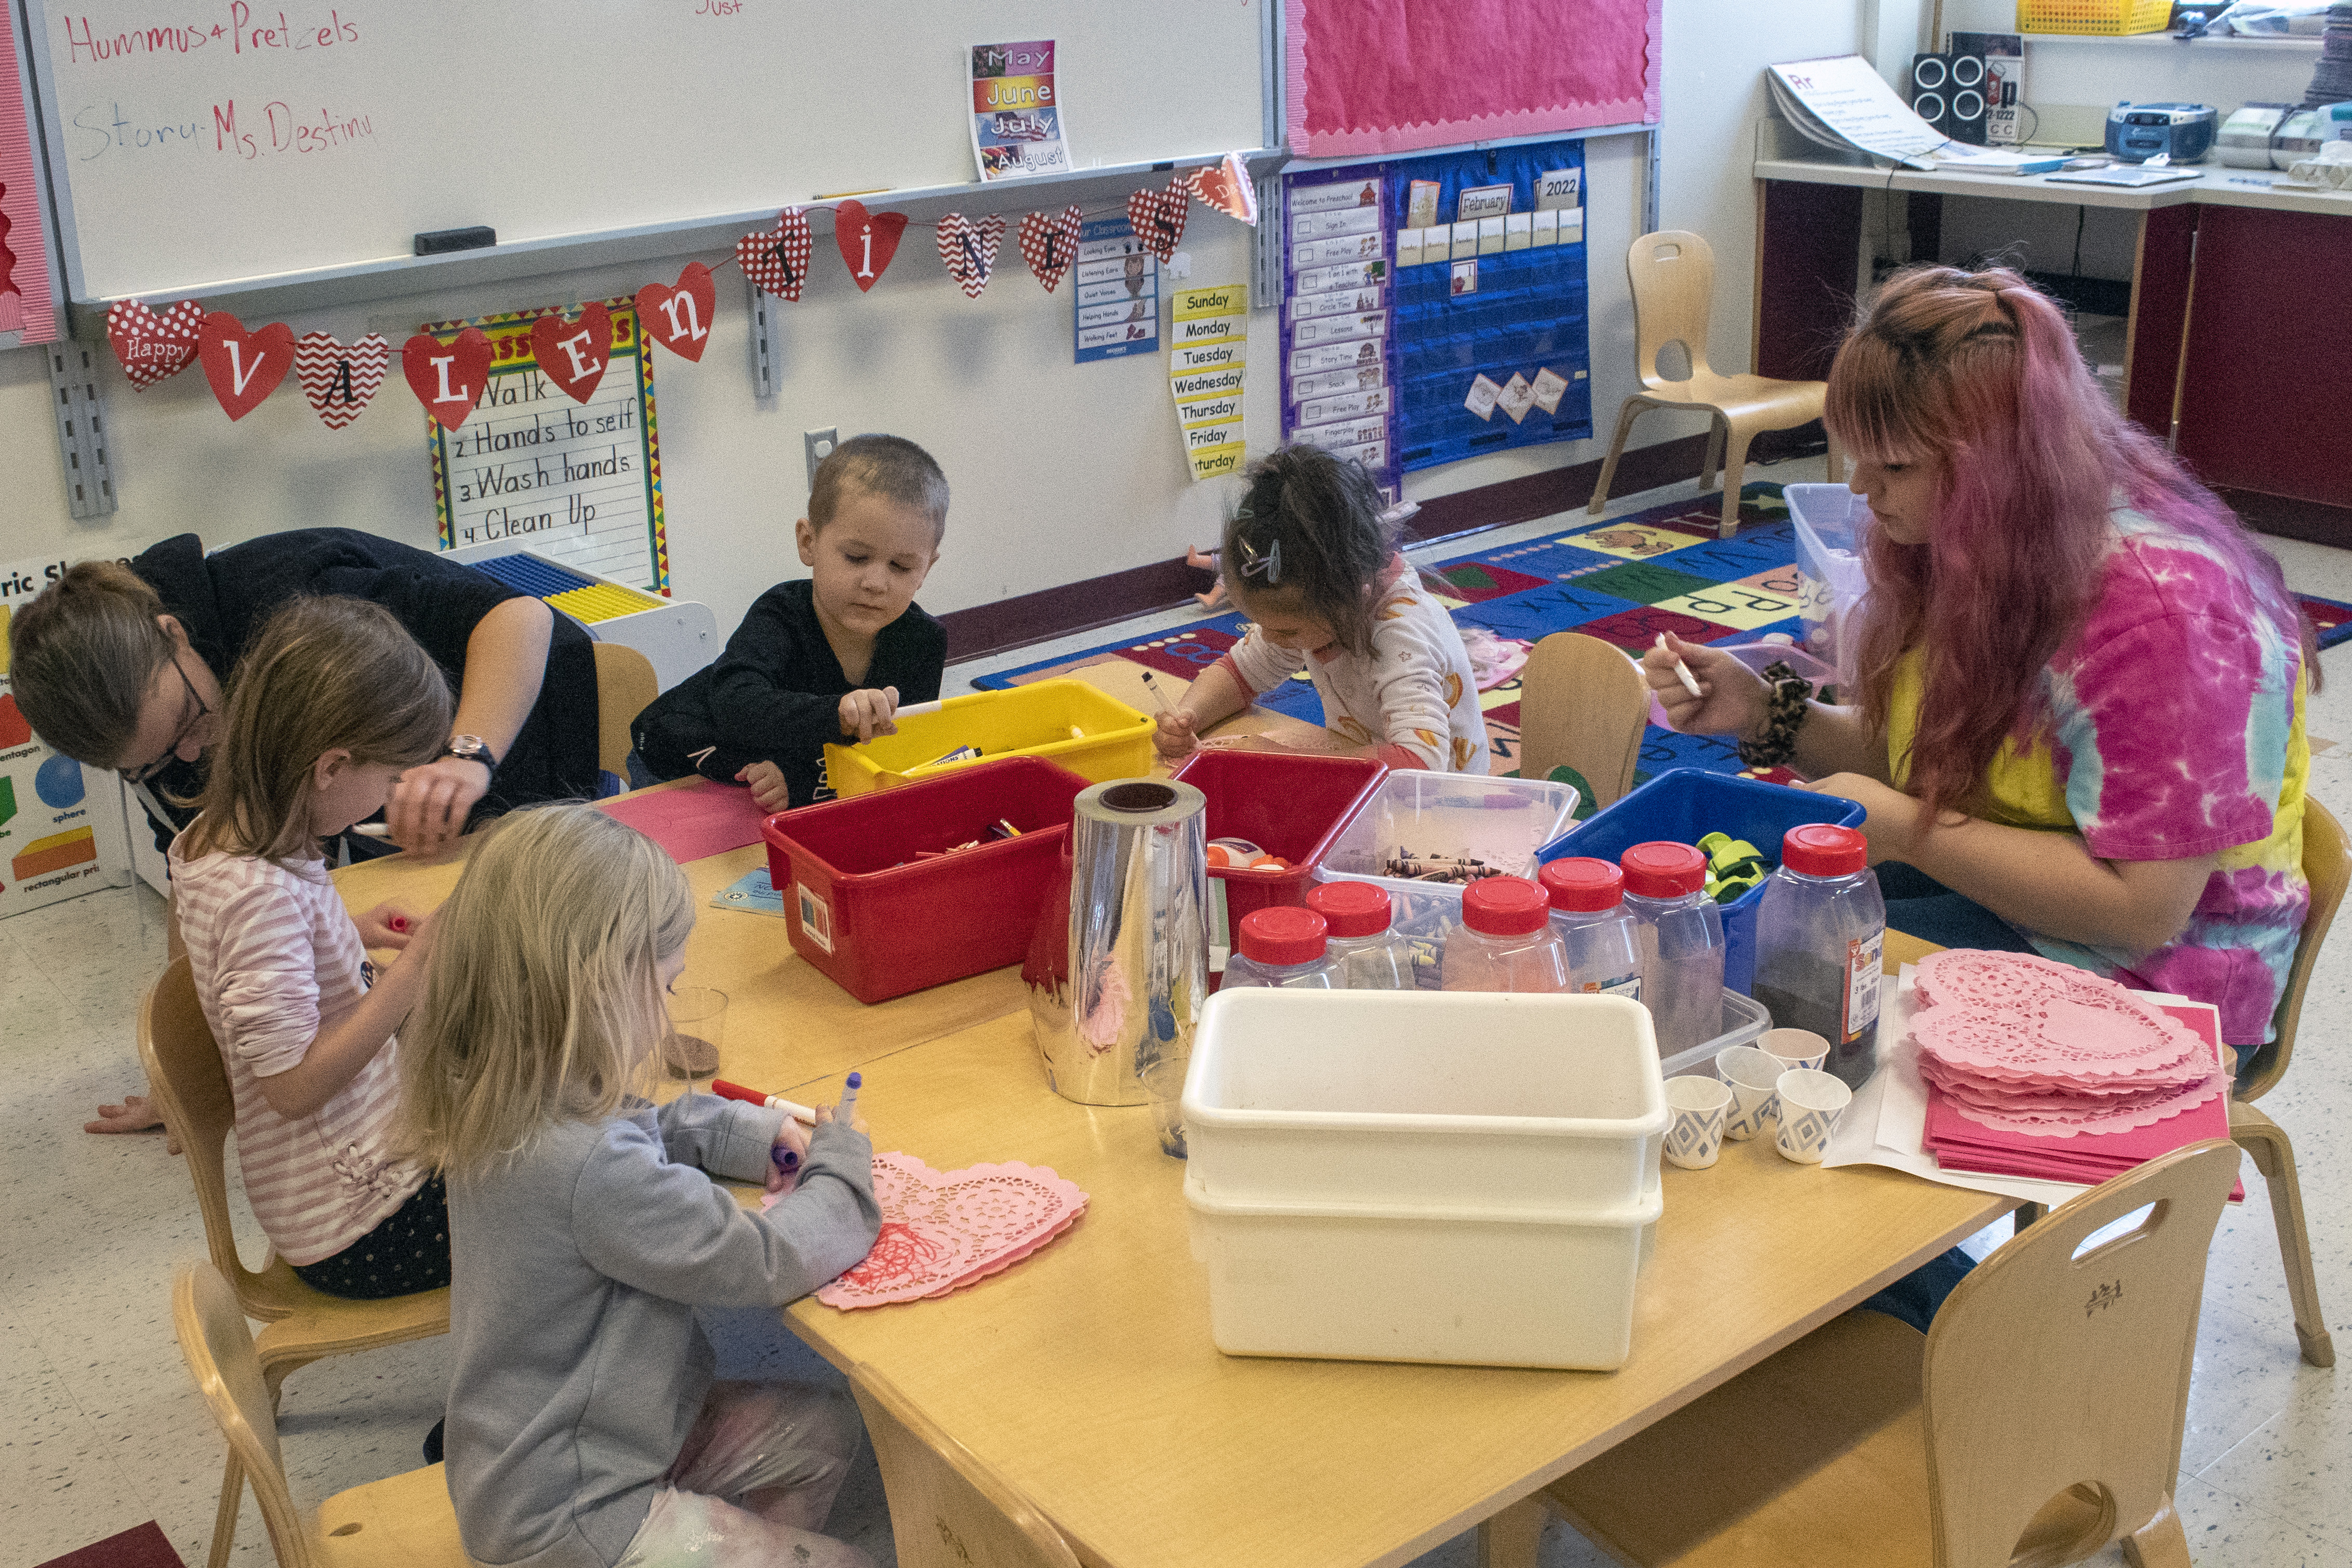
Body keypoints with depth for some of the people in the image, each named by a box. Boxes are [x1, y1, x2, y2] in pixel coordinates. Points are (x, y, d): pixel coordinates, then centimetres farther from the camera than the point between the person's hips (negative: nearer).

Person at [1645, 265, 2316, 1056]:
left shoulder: (2162, 603, -26)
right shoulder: (1965, 549, 2)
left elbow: (2141, 909, -27)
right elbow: (1910, 755, 11)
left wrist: (1906, 832, -24)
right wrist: (1767, 715, -5)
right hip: (1966, 882, 8)